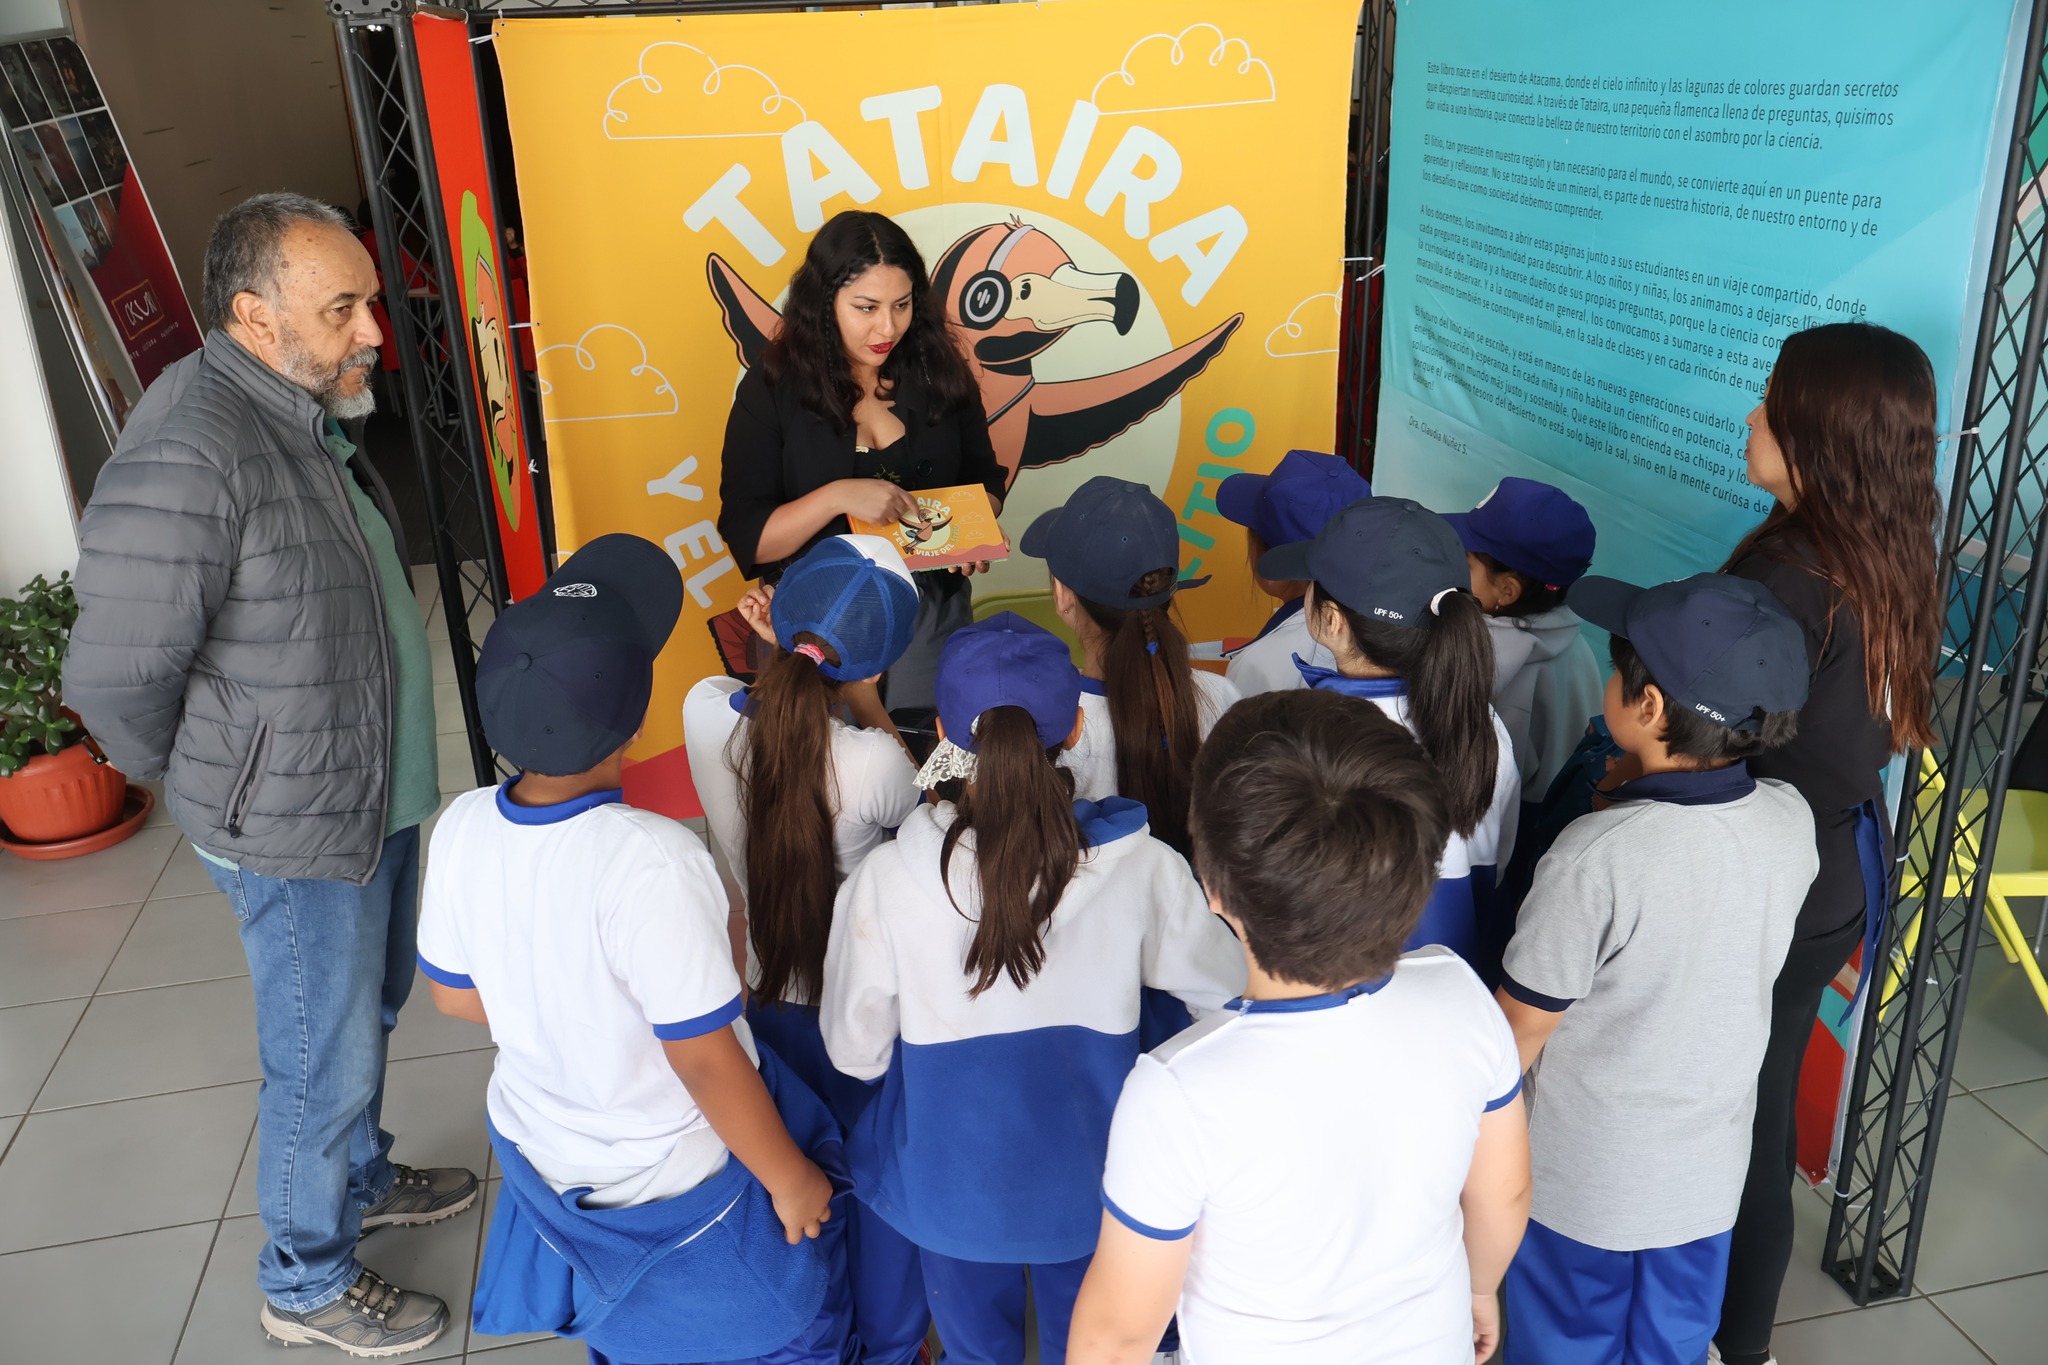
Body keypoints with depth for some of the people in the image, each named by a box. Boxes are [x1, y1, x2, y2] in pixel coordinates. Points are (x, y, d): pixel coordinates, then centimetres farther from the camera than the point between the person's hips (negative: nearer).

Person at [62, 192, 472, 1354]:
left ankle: (362, 1179, 49)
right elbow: (117, 680, -22)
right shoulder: (188, 456, -26)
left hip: (379, 791, 9)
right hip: (296, 829, -9)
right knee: (325, 1061, 7)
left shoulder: (307, 416, 4)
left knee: (371, 1010, 26)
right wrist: (219, 787, -5)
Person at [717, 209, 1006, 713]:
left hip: (930, 614, 2)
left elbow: (985, 481, 10)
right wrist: (837, 497, -27)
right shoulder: (773, 388, -9)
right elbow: (745, 536, -12)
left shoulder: (941, 373, -2)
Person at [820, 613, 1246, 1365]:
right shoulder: (1141, 867, -22)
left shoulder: (887, 879, -25)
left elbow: (855, 1051, -11)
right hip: (1087, 1185, 1)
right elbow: (1225, 986, -4)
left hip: (952, 1184, 0)